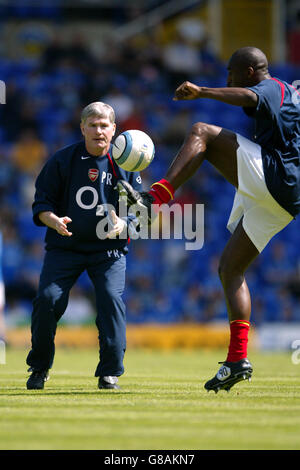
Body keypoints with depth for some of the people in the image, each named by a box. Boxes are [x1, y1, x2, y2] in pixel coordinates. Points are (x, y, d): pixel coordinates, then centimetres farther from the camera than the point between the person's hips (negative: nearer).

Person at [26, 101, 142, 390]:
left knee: (111, 300, -18)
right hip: (65, 246, 0)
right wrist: (54, 221, -20)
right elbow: (41, 203, 1)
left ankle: (109, 372, -5)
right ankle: (39, 368, 9)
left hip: (109, 249, 0)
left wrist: (123, 225, -18)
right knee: (47, 299, -12)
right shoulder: (63, 160, -1)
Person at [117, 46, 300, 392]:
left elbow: (248, 97, -26)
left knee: (201, 133, -13)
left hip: (270, 176, -10)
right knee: (229, 269, 12)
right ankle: (237, 360, 4)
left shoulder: (272, 88, -1)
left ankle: (155, 199, -31)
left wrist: (202, 92, -28)